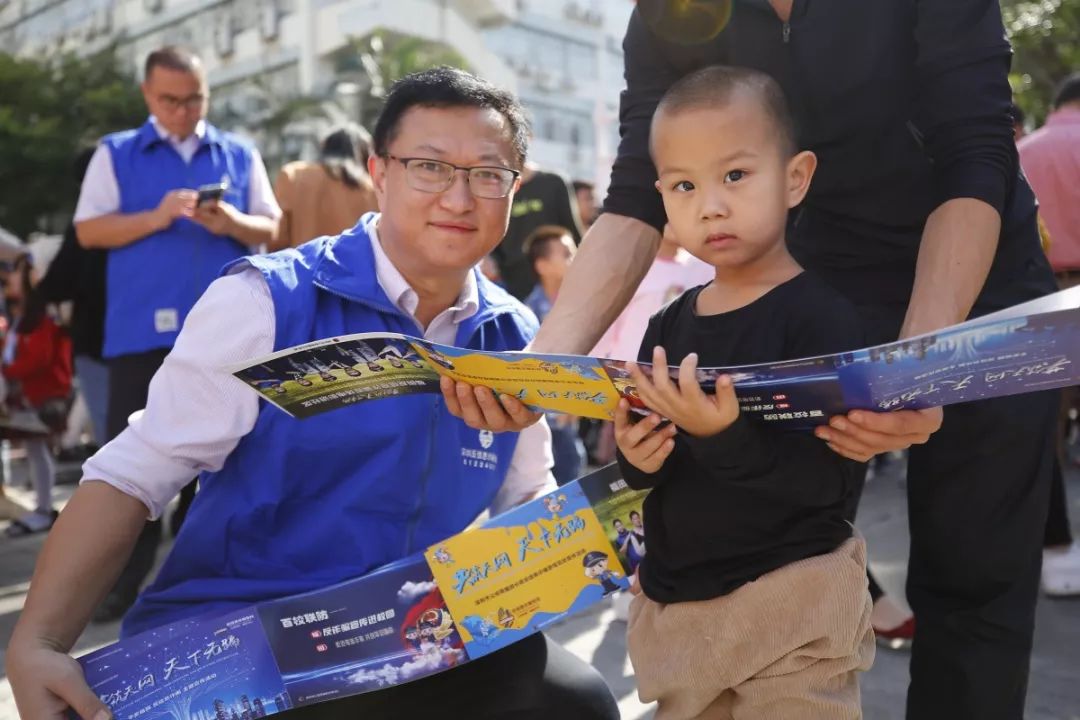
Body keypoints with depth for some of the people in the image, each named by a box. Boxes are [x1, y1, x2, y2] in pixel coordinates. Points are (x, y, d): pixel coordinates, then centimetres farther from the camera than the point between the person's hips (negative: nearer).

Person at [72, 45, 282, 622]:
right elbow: (88, 230, 1)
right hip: (142, 328, -1)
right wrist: (154, 218, -14)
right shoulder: (115, 153, 9)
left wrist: (233, 223, -12)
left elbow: (270, 230, 10)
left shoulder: (240, 155, 13)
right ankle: (123, 575, 11)